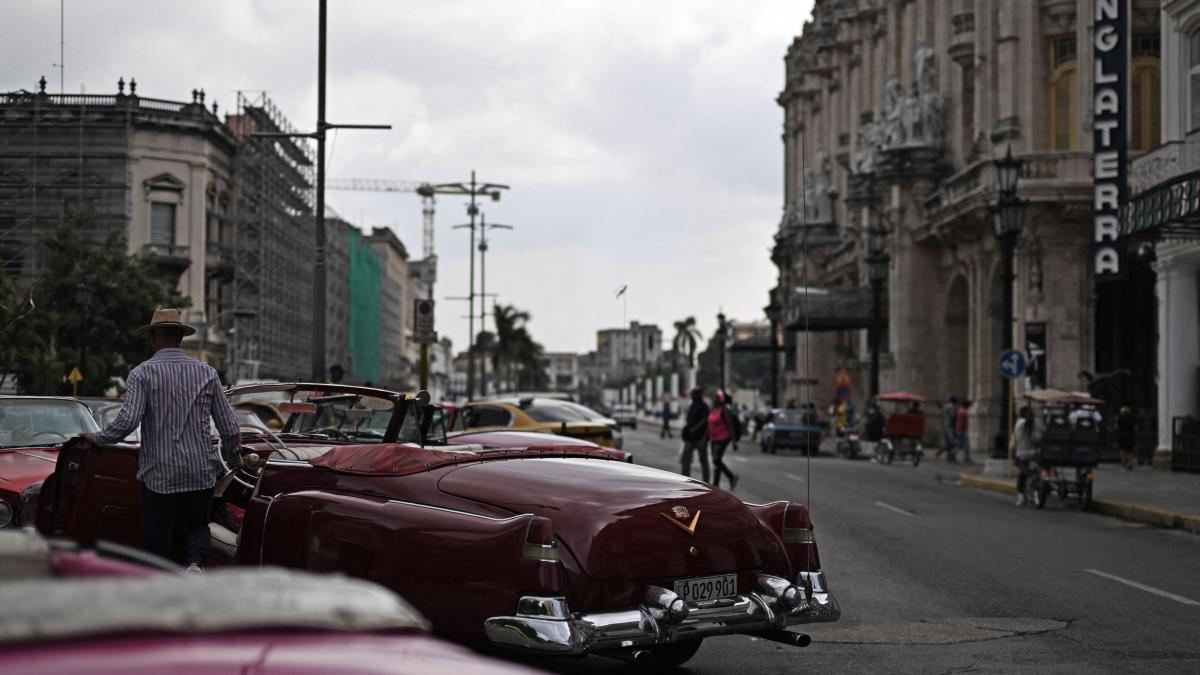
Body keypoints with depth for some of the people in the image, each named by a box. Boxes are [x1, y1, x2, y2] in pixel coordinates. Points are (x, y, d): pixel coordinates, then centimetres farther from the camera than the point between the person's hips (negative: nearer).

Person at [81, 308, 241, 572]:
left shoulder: (142, 373, -5)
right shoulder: (206, 372, 5)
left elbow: (128, 421, -18)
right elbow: (229, 427, 5)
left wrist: (97, 438, -1)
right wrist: (233, 458, 22)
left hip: (159, 474, -3)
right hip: (201, 472, 3)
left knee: (157, 539, 8)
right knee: (197, 525, 20)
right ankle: (195, 562, -9)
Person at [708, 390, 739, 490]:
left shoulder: (724, 410, -10)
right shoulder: (712, 411, 12)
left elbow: (730, 426, -12)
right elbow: (709, 426, 16)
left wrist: (734, 441, -16)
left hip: (723, 438, -8)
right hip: (714, 439, 8)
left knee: (716, 460, -13)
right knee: (717, 461, 11)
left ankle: (715, 484, -9)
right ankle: (732, 477, 27)